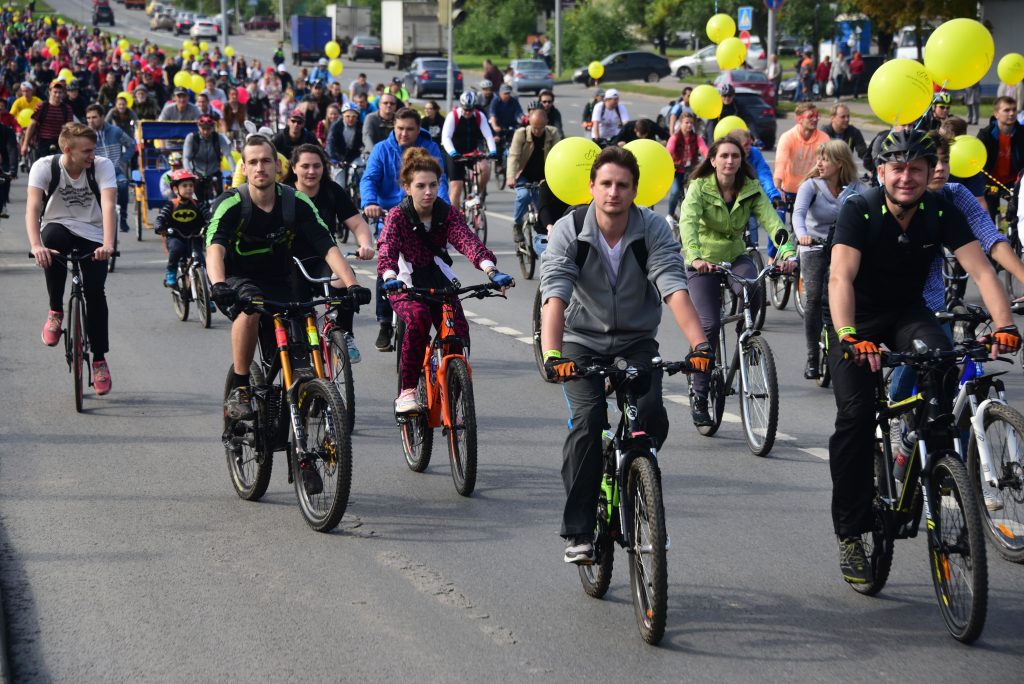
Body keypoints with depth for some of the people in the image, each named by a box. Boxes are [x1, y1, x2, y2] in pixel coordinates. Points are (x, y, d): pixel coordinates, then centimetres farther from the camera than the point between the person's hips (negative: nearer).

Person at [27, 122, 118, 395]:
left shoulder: (102, 166, -16)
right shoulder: (45, 167, -16)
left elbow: (109, 205, -28)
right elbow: (33, 206, -27)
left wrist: (108, 244, -45)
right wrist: (35, 245, -44)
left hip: (92, 235, 1)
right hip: (58, 226, -1)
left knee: (95, 292, -15)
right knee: (53, 239, -36)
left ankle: (99, 359, 4)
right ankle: (55, 311, -17)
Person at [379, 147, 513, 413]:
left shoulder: (448, 213, -8)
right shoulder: (398, 216, -14)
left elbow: (468, 241, -26)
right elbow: (387, 250, -31)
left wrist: (491, 270, -45)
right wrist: (390, 278, -53)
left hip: (439, 282, 3)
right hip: (406, 286, -3)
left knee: (459, 334, -17)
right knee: (418, 317, -35)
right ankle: (406, 391, -27)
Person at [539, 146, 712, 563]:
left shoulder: (653, 229, -13)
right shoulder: (569, 231, -16)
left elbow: (674, 287, -25)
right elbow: (555, 293, -27)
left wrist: (700, 344, -40)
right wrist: (552, 354, -43)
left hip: (637, 341, 1)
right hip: (583, 340, -1)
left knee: (652, 416, -22)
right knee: (589, 421, -23)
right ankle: (577, 532, -13)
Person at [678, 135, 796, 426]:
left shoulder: (751, 189, -4)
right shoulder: (700, 187, -12)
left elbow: (772, 220, -16)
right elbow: (688, 222, -28)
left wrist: (787, 253, -35)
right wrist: (695, 257, -47)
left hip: (736, 256, 2)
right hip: (704, 261, -2)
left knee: (752, 291, -32)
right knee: (709, 325, -16)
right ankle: (698, 394, -1)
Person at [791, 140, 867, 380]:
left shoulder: (855, 188, -4)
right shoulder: (811, 185, -8)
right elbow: (799, 212, -24)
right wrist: (802, 234, -46)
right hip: (815, 248, -1)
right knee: (814, 298, -17)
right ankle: (813, 358, -8)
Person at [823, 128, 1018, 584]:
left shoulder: (941, 213, -15)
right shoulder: (859, 211, -23)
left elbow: (980, 270, -23)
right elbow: (840, 277, -35)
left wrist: (1004, 326, -40)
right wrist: (849, 337, -52)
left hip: (907, 314, 2)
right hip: (857, 320, -2)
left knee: (944, 360, -31)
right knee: (855, 414, -18)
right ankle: (850, 533, -7)